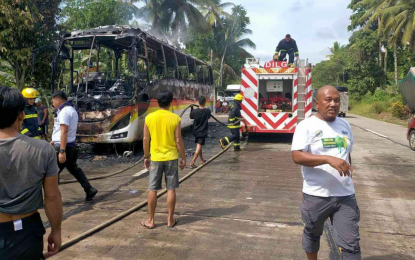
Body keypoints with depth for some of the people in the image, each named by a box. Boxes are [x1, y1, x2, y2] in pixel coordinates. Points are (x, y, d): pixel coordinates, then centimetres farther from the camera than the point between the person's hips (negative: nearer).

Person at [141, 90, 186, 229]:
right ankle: (170, 220, 17)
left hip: (155, 158, 1)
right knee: (171, 189, 9)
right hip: (171, 158, -1)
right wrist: (183, 158, 3)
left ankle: (150, 220, 18)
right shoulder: (175, 118, -8)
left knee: (152, 190, 9)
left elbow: (145, 140, 0)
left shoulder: (149, 118, -3)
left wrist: (146, 157, 12)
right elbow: (178, 141, -8)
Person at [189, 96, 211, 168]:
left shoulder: (194, 111, -11)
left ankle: (202, 159, 37)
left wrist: (192, 109, 17)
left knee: (198, 146, 20)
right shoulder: (207, 111, -11)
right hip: (203, 132, -3)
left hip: (196, 131, 3)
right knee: (199, 147, -7)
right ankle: (192, 163, -18)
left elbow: (191, 117, 9)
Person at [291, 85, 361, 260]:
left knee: (351, 243, 3)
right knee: (312, 233, 19)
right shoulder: (306, 126, -11)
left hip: (345, 195, 4)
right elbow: (297, 156, -22)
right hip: (316, 195, -3)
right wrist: (329, 159, -31)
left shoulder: (345, 125, 8)